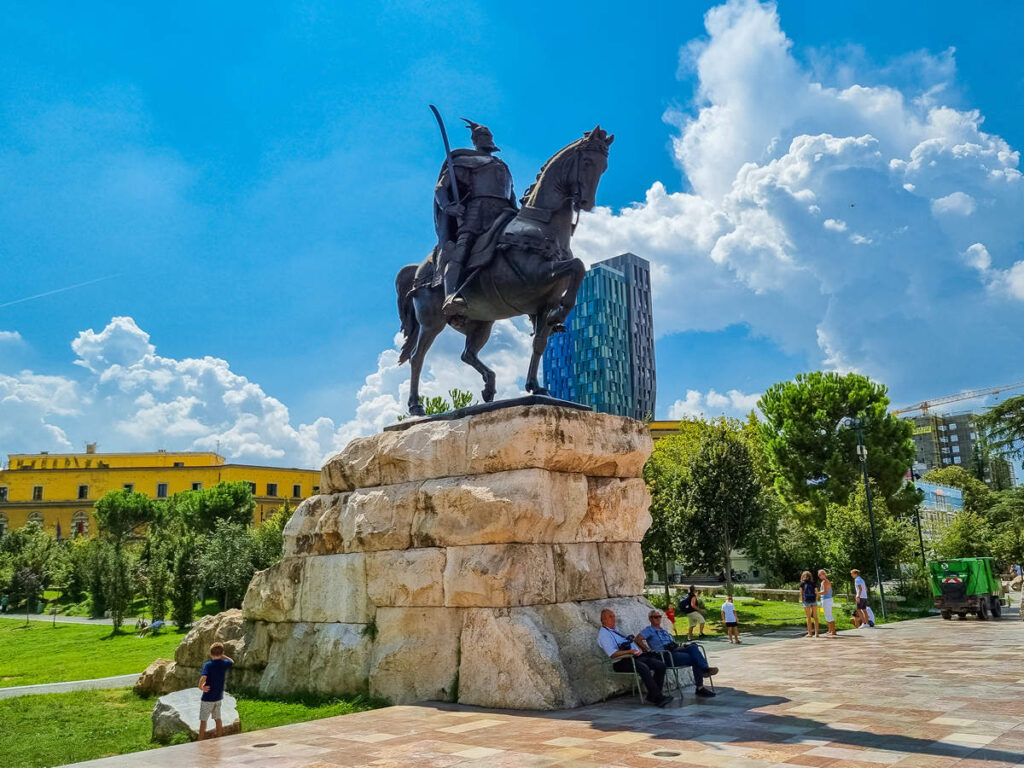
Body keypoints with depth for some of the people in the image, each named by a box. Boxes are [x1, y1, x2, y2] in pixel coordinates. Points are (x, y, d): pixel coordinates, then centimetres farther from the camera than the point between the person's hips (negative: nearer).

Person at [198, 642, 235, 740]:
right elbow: (232, 662, 21)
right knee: (217, 719, 18)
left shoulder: (208, 665, -17)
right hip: (218, 697, 5)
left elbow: (203, 678, -33)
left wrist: (200, 687, -18)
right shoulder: (224, 664, -3)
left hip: (208, 698, -5)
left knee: (203, 720, 7)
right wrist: (222, 656, 16)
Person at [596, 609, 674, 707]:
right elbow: (612, 654, -16)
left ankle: (653, 696, -8)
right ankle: (658, 698, -32)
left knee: (660, 665, -10)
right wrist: (630, 651, -22)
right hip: (622, 662, -9)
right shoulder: (603, 634, -4)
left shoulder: (616, 630, 26)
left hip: (635, 657, 9)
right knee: (643, 668, -35)